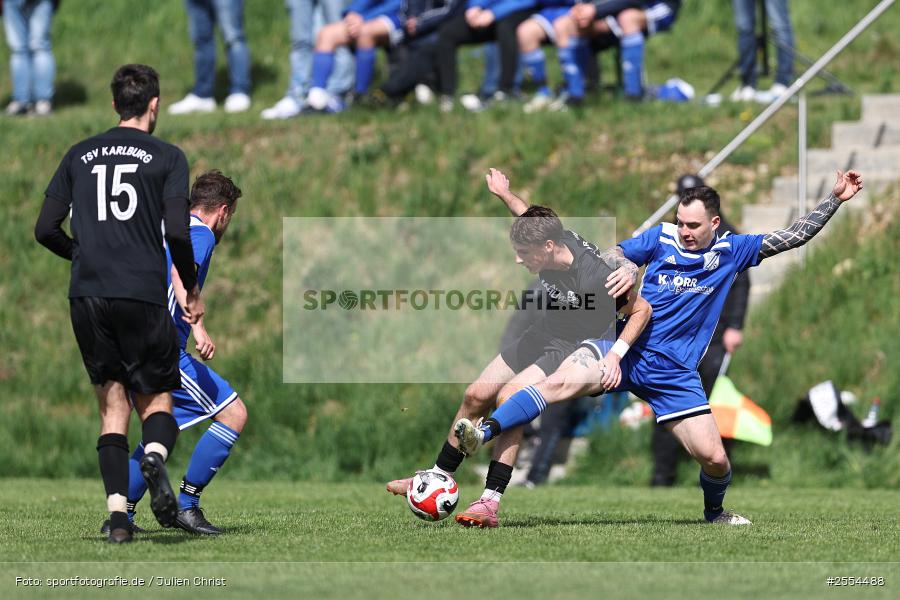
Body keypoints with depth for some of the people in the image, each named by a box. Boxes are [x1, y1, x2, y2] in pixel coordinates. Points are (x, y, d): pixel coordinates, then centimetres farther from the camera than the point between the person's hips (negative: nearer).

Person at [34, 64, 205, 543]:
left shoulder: (79, 155, 12)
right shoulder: (166, 157, 2)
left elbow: (45, 229, 10)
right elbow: (177, 232, -7)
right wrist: (192, 289, 8)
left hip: (86, 296, 3)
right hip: (143, 296, -3)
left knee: (112, 405, 10)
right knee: (157, 399, 8)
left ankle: (117, 513, -5)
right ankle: (155, 457, -27)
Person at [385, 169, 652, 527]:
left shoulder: (594, 276, -32)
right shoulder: (554, 240, -12)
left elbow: (642, 310, -19)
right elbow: (531, 218, 15)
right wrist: (505, 194, 29)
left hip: (575, 350, -8)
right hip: (541, 336, 8)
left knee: (510, 396, -28)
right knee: (477, 395, 4)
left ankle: (491, 500, -25)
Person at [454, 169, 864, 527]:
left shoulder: (731, 252, 6)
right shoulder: (661, 239, 3)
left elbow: (795, 236, 9)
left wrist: (836, 198, 6)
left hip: (675, 375, 2)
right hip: (627, 351, -2)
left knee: (715, 459, -5)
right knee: (560, 382, -29)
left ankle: (715, 512, 28)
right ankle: (484, 434, -38)